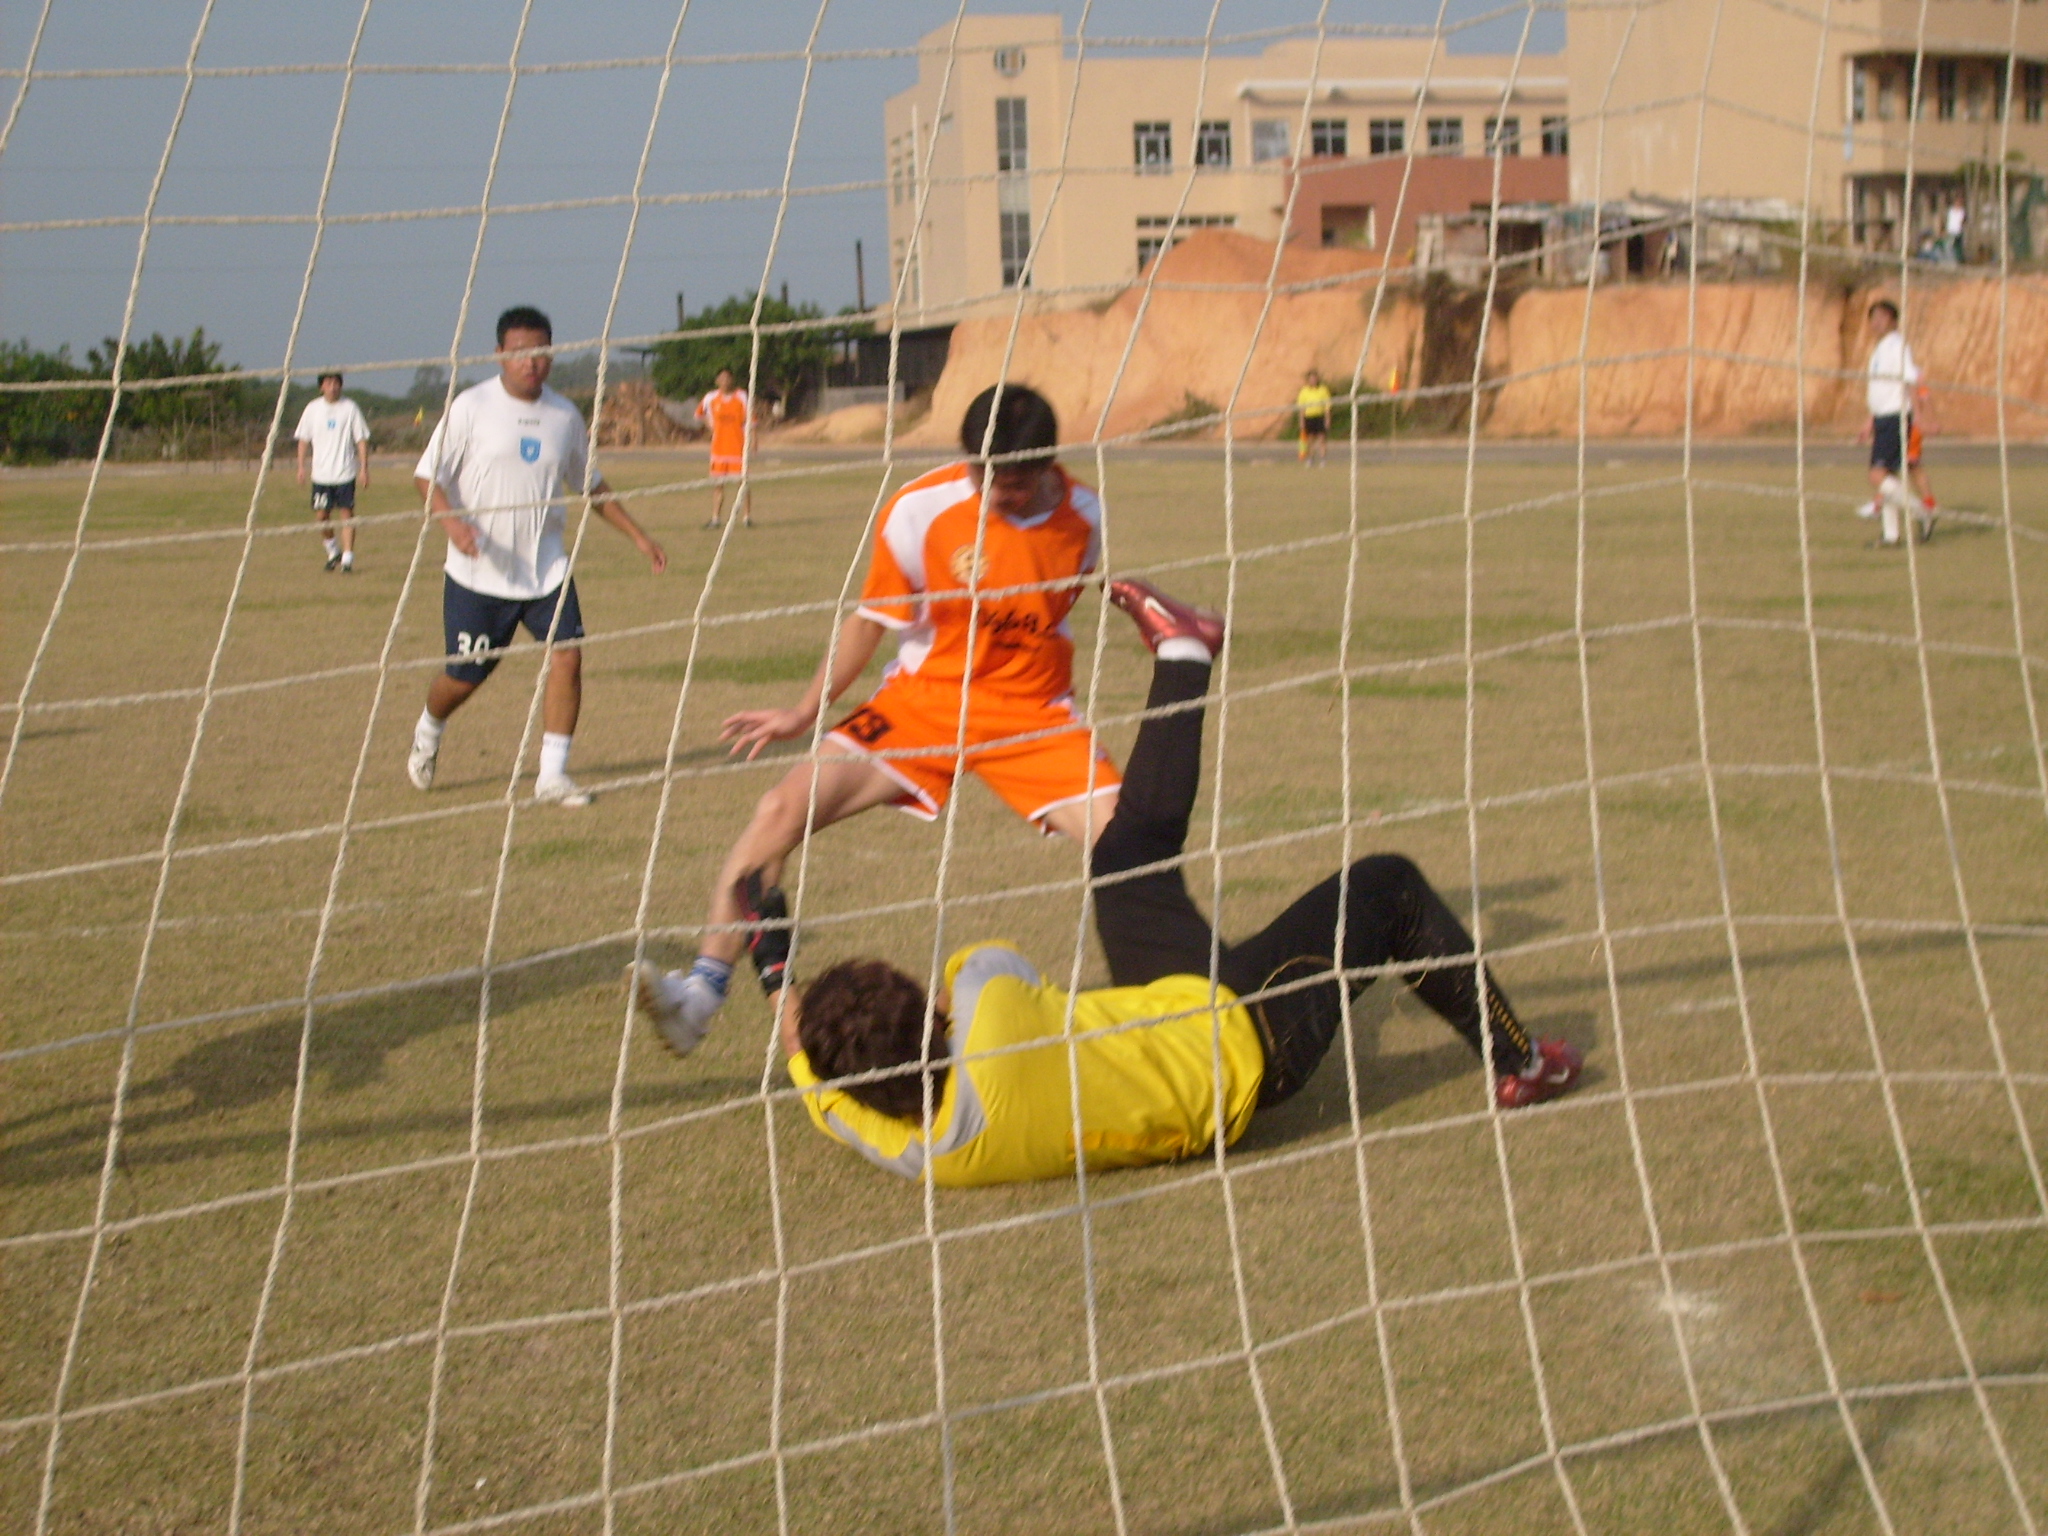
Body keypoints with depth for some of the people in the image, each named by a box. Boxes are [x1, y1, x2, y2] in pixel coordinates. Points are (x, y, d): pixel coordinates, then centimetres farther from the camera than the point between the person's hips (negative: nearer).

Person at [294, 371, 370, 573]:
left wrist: (364, 468, -5)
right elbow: (304, 440, 11)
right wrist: (301, 467, 5)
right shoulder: (312, 409, 4)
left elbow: (361, 439, 1)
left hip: (345, 471, -2)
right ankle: (333, 552, 24)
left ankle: (347, 558, -2)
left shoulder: (350, 408, -2)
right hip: (321, 471, 2)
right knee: (321, 515, 2)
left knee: (347, 513, -5)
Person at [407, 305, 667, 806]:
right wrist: (452, 520, -25)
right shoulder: (471, 407, -6)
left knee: (568, 656, -13)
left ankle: (552, 774, -4)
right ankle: (427, 736, 37)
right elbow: (427, 475, -6)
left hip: (545, 571, 3)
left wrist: (638, 536, 17)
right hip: (477, 573, -3)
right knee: (464, 676, 3)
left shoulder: (565, 416, 7)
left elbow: (590, 485, 20)